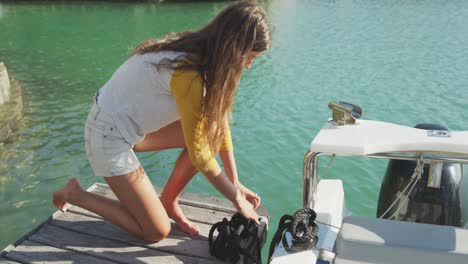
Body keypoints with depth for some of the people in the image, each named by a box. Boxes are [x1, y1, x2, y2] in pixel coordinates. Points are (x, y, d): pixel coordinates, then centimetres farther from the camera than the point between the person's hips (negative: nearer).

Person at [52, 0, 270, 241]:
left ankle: (169, 202, 11)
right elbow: (198, 153, -23)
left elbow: (218, 121, 1)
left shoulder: (201, 53, -5)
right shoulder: (188, 74, -31)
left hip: (136, 122, 9)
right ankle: (76, 195, 11)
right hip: (109, 134, -8)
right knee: (157, 231, -1)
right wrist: (237, 198, -10)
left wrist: (236, 184, 2)